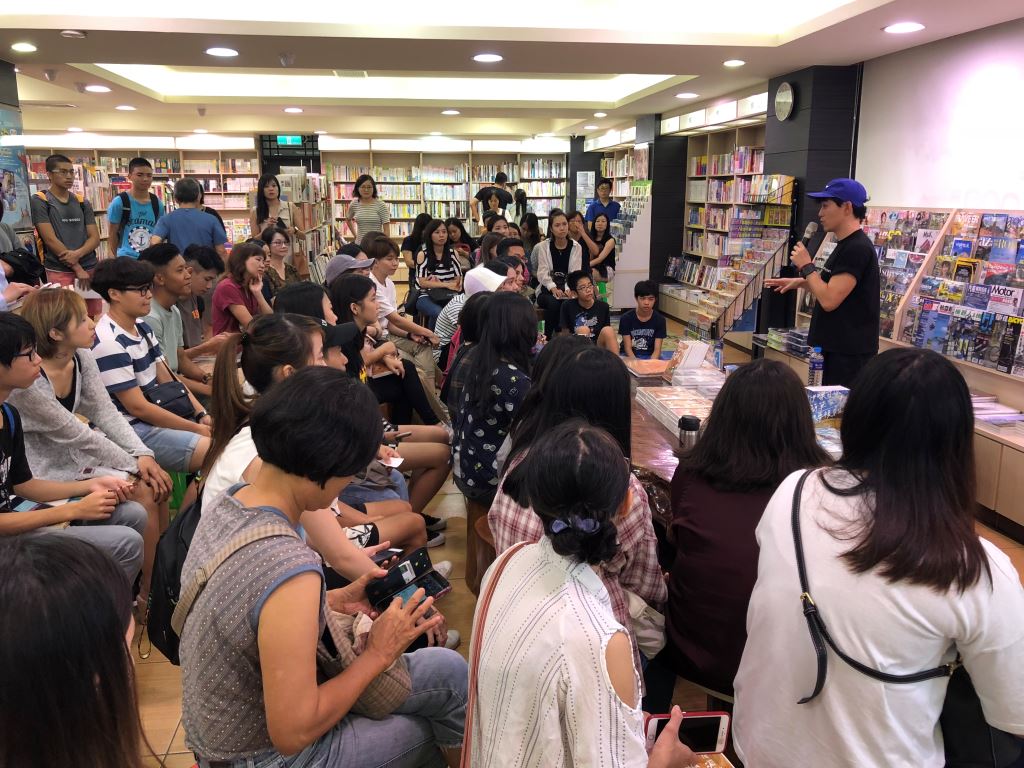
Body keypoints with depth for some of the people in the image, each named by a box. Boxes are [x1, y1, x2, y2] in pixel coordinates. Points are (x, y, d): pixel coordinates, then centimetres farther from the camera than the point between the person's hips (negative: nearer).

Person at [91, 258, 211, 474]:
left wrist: (202, 415, -2)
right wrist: (196, 428, -14)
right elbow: (137, 407, -18)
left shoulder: (142, 328, 10)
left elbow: (168, 379, 12)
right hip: (131, 430, -9)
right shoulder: (109, 343, -18)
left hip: (157, 415, 9)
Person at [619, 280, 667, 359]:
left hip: (650, 357, 1)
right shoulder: (626, 318, -8)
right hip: (630, 356, -1)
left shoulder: (660, 319, -4)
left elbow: (657, 349, -8)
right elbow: (627, 348, -11)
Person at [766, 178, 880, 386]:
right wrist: (799, 282, 16)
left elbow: (829, 300, -24)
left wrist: (806, 266, -12)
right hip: (836, 348, 10)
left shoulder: (857, 248, -18)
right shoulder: (846, 245, 15)